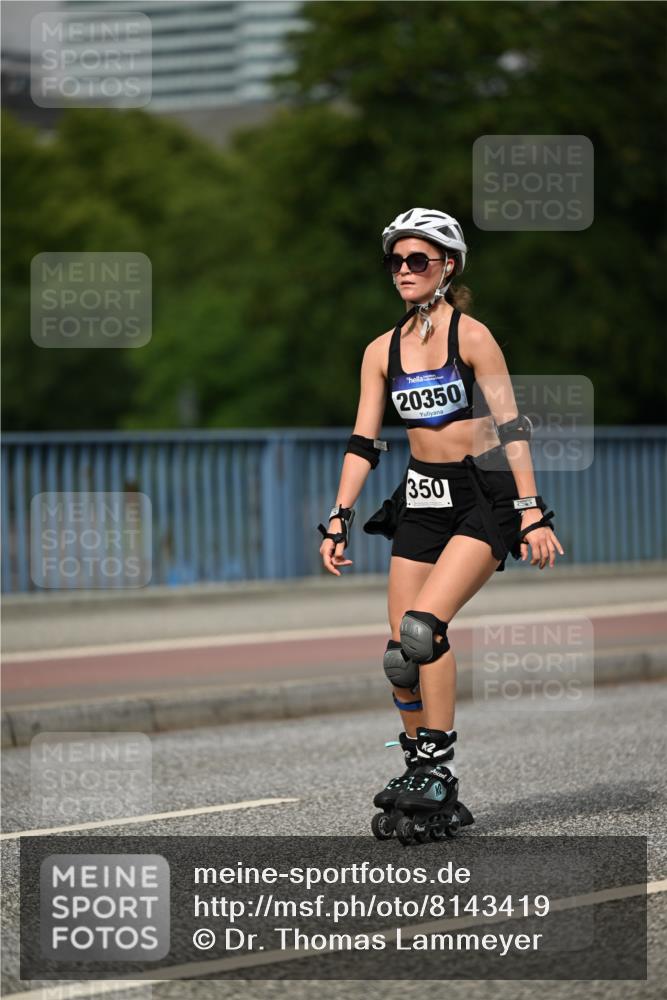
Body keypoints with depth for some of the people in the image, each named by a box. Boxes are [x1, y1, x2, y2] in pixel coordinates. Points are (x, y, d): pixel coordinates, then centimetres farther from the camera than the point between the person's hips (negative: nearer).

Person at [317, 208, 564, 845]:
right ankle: (419, 772, 11)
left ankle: (438, 774, -15)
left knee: (423, 626, -23)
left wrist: (531, 513, -17)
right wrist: (338, 521, 3)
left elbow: (510, 426, -11)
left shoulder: (470, 336, -8)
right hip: (422, 499, 6)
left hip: (485, 498, -6)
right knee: (401, 647, -2)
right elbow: (364, 443, 10)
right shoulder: (382, 351, 8)